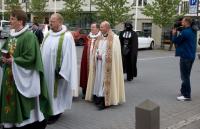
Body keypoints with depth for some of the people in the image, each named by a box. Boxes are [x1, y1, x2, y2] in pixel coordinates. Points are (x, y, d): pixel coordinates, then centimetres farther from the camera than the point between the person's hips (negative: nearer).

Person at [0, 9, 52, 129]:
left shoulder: (29, 36, -16)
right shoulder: (11, 35, 10)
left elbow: (30, 58, -20)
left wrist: (13, 60, -15)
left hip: (21, 76, -8)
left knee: (22, 104, 1)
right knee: (10, 100, 13)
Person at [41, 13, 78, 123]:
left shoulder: (67, 36, -14)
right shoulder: (48, 35, 6)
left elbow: (68, 55, -16)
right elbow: (42, 51, 11)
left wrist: (62, 71, -17)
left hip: (56, 70, -6)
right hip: (46, 69, 6)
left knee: (56, 90, 5)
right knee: (48, 89, 14)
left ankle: (56, 112, 19)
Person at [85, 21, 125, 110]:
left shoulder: (114, 38, -6)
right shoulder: (99, 38, 14)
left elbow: (114, 52, -11)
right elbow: (95, 50, 13)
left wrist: (103, 56, -13)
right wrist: (97, 56, -8)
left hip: (108, 65, -6)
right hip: (99, 64, 6)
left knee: (106, 80, -6)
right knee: (99, 80, 6)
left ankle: (105, 101, -3)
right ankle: (98, 98, 12)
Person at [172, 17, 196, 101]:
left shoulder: (185, 32, -19)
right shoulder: (192, 32, 12)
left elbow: (175, 41, -11)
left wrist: (174, 33, 5)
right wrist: (178, 33, 8)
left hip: (185, 57, -10)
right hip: (190, 56, 10)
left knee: (185, 76, -4)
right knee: (186, 76, 19)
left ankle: (186, 95, 0)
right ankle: (184, 91, 30)